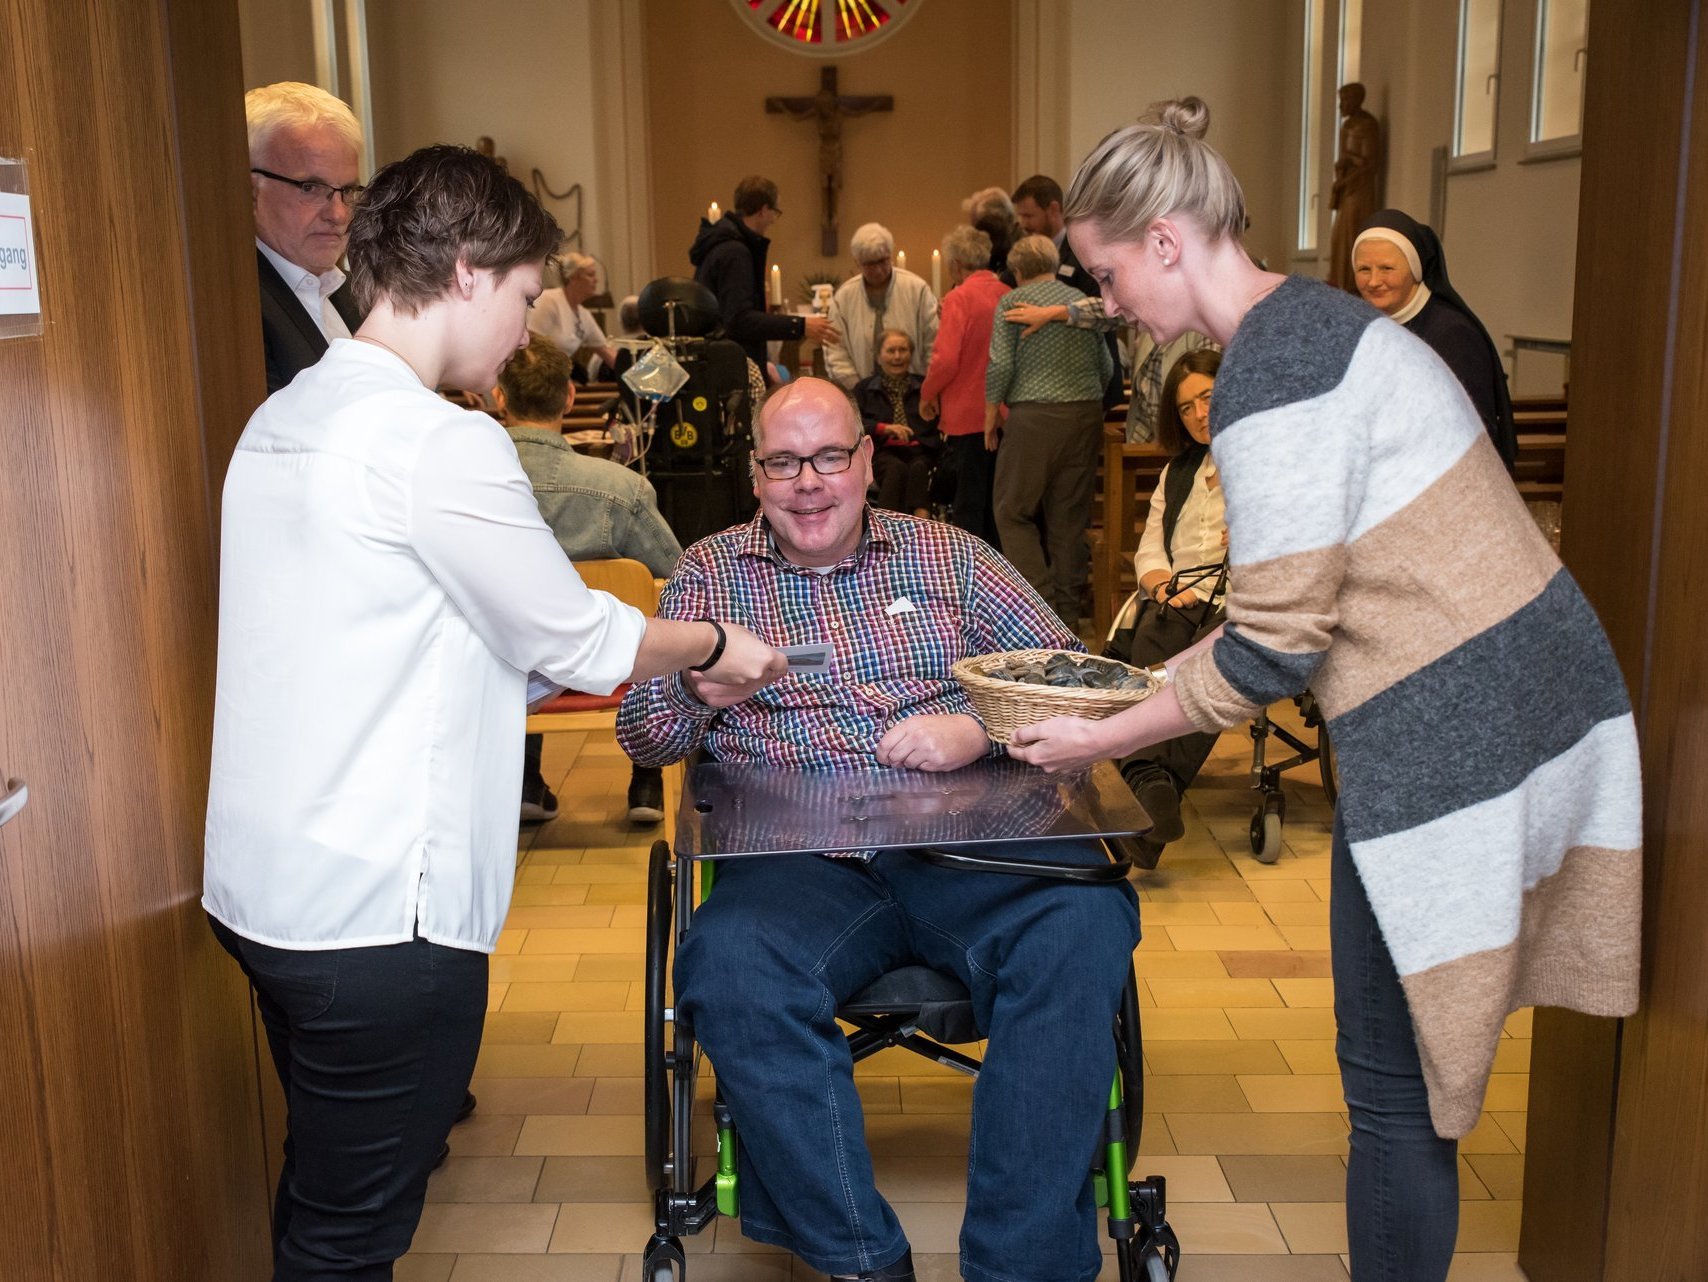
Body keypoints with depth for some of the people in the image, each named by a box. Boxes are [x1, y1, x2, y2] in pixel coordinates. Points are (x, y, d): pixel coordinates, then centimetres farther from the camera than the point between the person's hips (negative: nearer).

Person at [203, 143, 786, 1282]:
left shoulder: (281, 421, 10)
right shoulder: (439, 441, -19)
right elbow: (576, 640, -12)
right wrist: (712, 646, 8)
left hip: (268, 888, 9)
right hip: (378, 911, -9)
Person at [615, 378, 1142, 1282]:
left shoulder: (948, 555, 18)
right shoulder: (708, 574, 17)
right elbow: (640, 737, 13)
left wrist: (978, 729, -8)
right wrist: (695, 692, -10)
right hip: (799, 859, 0)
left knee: (1085, 921, -30)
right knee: (732, 968, -34)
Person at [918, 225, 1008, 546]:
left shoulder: (959, 298, -12)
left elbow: (946, 360, -19)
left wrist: (927, 395, -2)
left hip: (967, 416, -6)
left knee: (967, 507, 1)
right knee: (995, 503, 15)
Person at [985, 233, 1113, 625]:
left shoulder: (1011, 301, -1)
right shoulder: (1082, 300, 13)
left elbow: (1000, 365, -9)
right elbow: (1106, 366, 11)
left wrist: (990, 417, 1)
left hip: (1034, 417, -5)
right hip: (1086, 416, 5)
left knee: (1013, 511, 4)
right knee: (1070, 516, 10)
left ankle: (1041, 600, -7)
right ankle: (1067, 607, 14)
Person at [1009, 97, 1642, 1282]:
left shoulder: (1270, 371, -18)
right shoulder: (1320, 315, 13)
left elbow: (1277, 646, -17)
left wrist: (1107, 738, -6)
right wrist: (1186, 668, 14)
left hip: (1447, 737, -10)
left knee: (1394, 1086, 4)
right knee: (1412, 1064, 18)